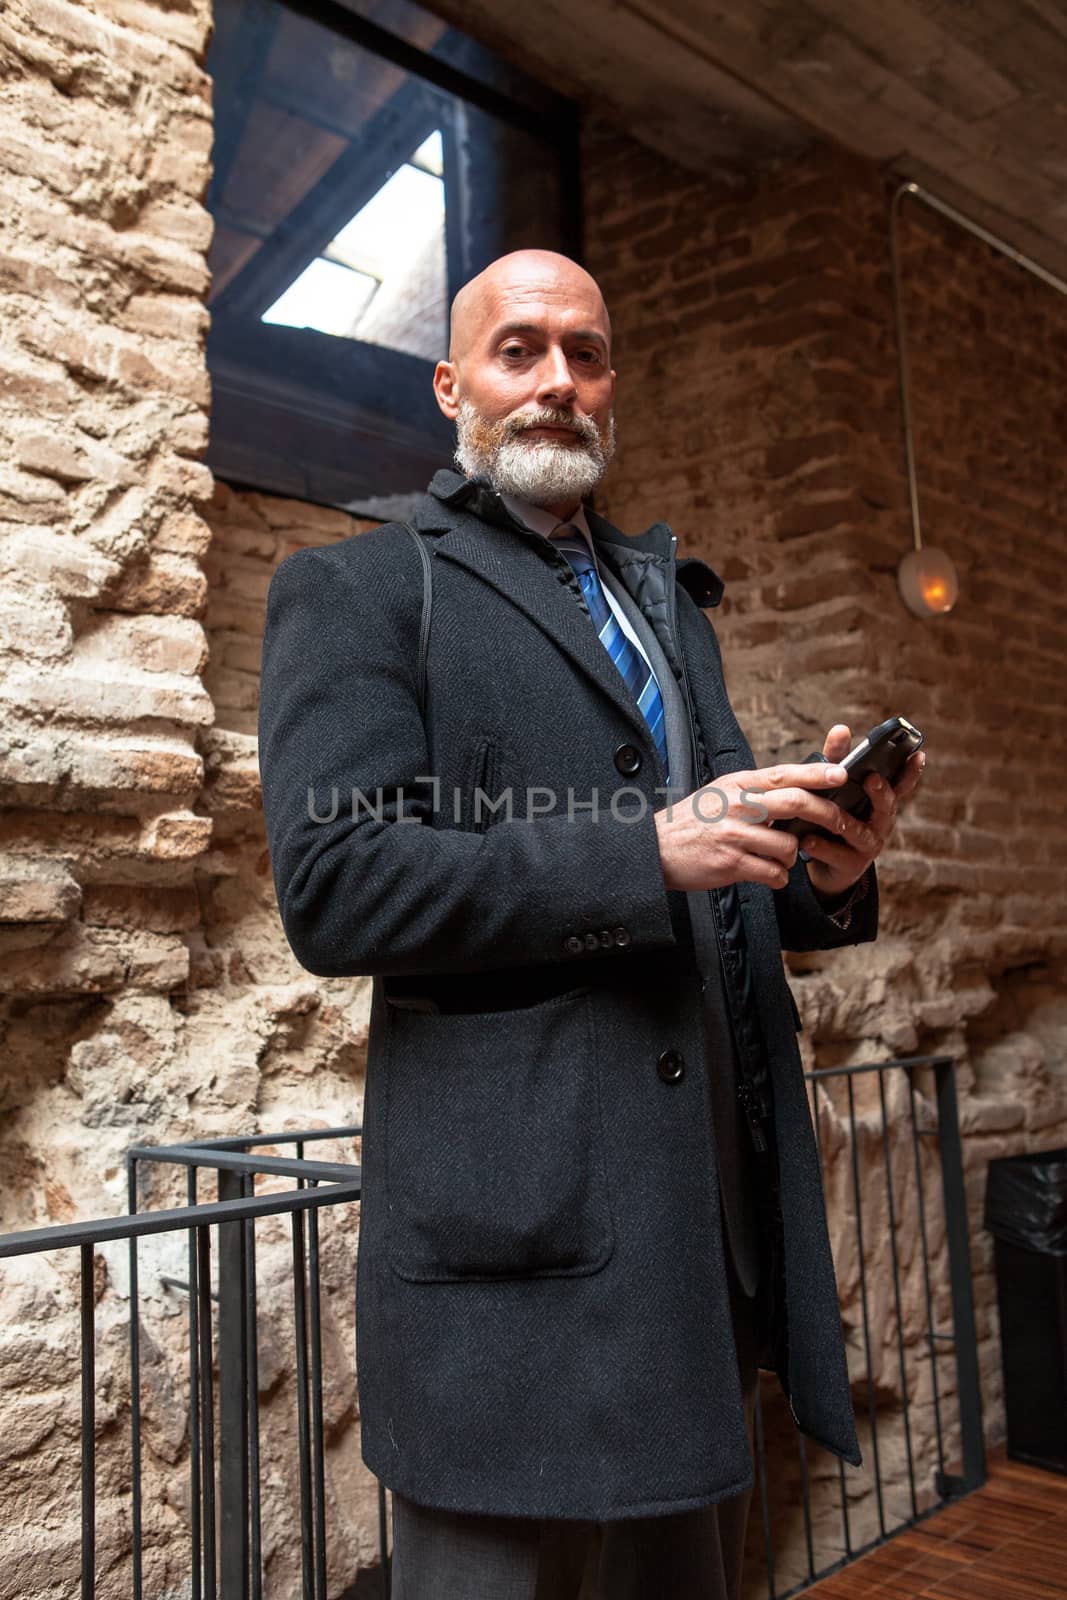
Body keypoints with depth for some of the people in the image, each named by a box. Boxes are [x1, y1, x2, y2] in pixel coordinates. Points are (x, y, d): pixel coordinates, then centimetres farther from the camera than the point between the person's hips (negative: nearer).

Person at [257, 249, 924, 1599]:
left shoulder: (670, 596, 20)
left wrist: (822, 872, -3)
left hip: (716, 1220, 7)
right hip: (518, 1232, -6)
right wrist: (650, 851, -20)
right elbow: (333, 889, -14)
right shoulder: (356, 590, 0)